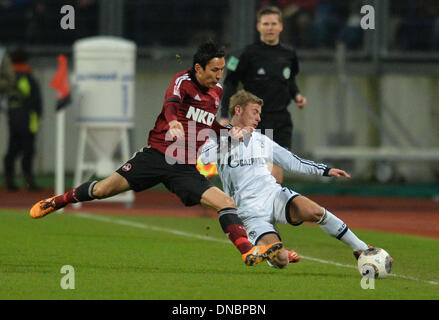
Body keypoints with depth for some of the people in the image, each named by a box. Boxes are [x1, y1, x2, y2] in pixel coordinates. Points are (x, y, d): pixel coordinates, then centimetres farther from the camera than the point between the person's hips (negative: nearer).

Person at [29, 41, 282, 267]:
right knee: (105, 189, -9)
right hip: (157, 154, -5)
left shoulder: (217, 91, 13)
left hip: (186, 169, 5)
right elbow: (172, 102, -30)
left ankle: (248, 252, -21)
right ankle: (56, 202, 16)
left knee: (226, 202, -15)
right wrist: (173, 123, -52)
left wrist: (230, 132, 11)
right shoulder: (183, 81, -7)